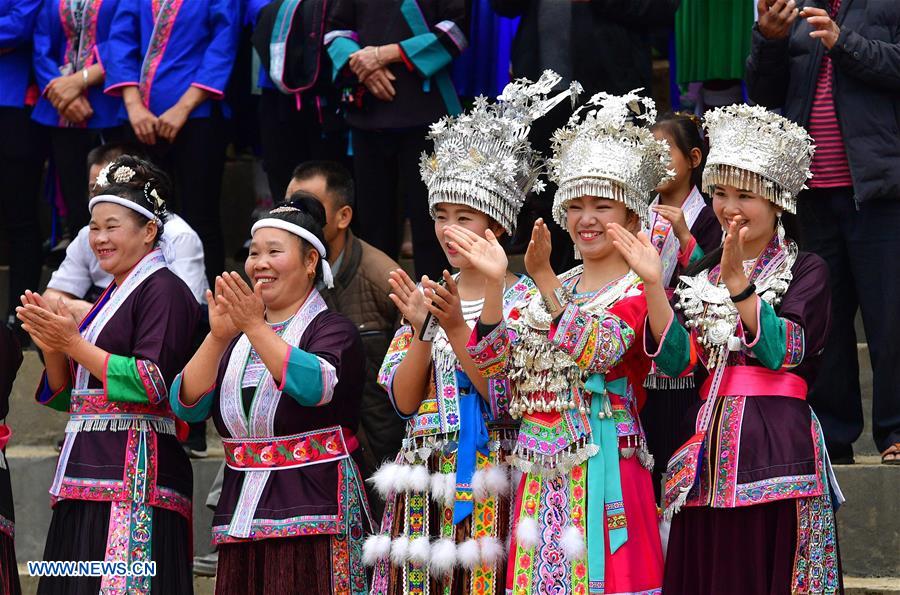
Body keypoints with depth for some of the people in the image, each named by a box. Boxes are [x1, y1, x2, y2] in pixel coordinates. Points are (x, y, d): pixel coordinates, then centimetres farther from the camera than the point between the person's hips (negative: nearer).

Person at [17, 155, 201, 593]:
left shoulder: (163, 290, -5)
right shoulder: (111, 295, 21)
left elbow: (153, 383, -16)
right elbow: (65, 396, 22)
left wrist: (73, 343, -12)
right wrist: (52, 347, 2)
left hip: (135, 476, -9)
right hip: (89, 476, 9)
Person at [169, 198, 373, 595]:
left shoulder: (333, 330, 1)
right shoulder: (236, 338, 17)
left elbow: (316, 386, -21)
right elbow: (187, 405, 3)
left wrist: (256, 327, -24)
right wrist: (218, 338, -10)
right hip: (243, 518, 5)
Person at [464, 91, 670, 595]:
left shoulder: (640, 289, -2)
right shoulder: (555, 287, 16)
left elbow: (595, 349, -20)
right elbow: (492, 359, 6)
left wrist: (545, 279, -25)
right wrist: (494, 285, -9)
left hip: (603, 467, -6)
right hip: (543, 472, 6)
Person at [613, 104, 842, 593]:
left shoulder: (805, 271, 3)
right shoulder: (703, 275, 17)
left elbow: (783, 350, -13)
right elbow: (676, 358, 3)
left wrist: (738, 281, -22)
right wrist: (653, 283, -9)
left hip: (776, 453, -4)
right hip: (710, 454, 4)